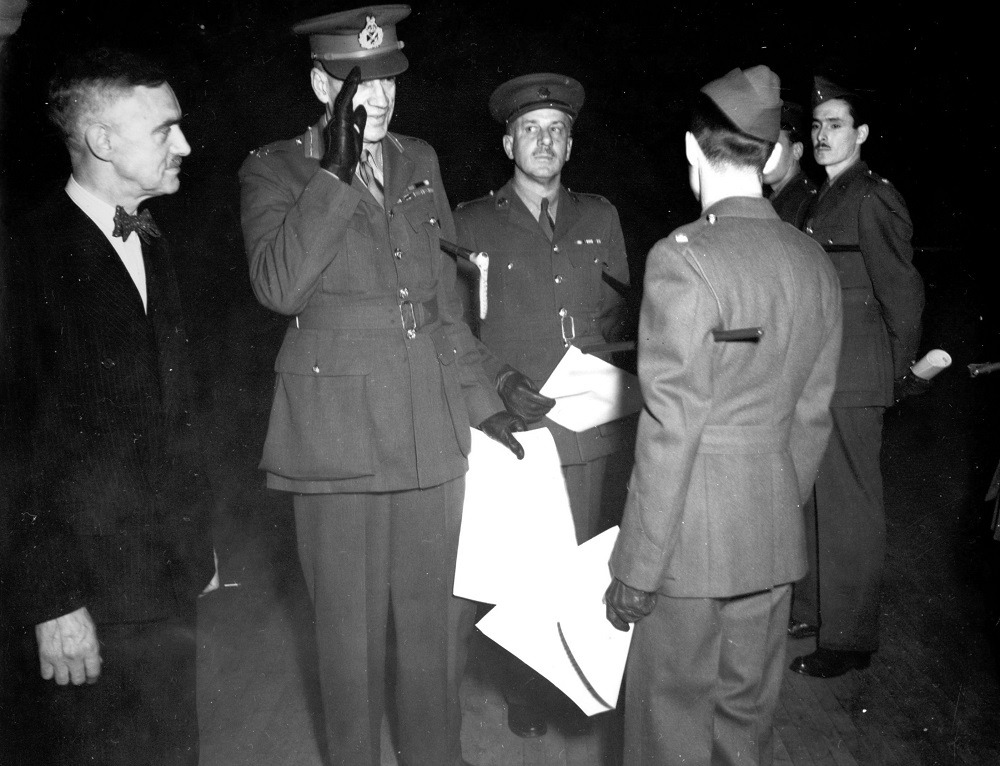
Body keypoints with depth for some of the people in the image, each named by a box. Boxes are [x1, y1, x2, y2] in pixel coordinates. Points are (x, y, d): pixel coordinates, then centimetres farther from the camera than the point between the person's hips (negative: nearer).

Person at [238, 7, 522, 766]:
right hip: (338, 437, -4)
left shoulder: (420, 162, 12)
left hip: (433, 433, 4)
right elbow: (278, 287, -18)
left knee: (440, 618, 12)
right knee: (351, 628, 9)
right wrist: (336, 172, -20)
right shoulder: (275, 171, -1)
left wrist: (484, 403, 10)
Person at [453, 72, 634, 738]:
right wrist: (503, 382, -10)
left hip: (603, 430, 2)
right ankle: (527, 695, 22)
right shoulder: (473, 223, 4)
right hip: (523, 429, -2)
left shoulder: (600, 216, 13)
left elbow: (618, 314, 17)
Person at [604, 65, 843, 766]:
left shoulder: (682, 258, -17)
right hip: (774, 536, 7)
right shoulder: (817, 262, 3)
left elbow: (671, 426, -18)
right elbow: (812, 416, 9)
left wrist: (638, 569, -11)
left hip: (692, 532, -6)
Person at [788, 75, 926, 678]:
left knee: (849, 508, 0)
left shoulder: (873, 199, -11)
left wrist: (902, 373, -5)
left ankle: (850, 638, 12)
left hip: (853, 380, -8)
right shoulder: (825, 198, 16)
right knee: (818, 499, 16)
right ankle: (813, 608, 30)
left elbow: (904, 291, -12)